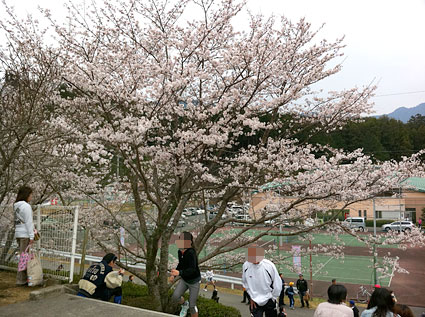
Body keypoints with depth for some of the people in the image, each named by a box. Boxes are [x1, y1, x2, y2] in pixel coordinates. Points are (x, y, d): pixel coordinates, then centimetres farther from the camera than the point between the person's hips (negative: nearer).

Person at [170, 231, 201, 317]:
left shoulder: (191, 253, -31)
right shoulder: (180, 252, -8)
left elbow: (192, 269, -42)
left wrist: (179, 273, -56)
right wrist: (174, 275, 3)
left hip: (194, 281, -6)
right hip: (184, 280, 6)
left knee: (192, 306, 1)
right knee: (175, 298, -11)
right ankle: (184, 304, 22)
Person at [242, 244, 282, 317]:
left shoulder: (269, 266, -19)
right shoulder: (246, 265, -12)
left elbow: (278, 284, -8)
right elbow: (245, 282, 5)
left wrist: (272, 298, -2)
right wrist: (252, 296, 3)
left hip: (269, 300, -1)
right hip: (255, 301, 1)